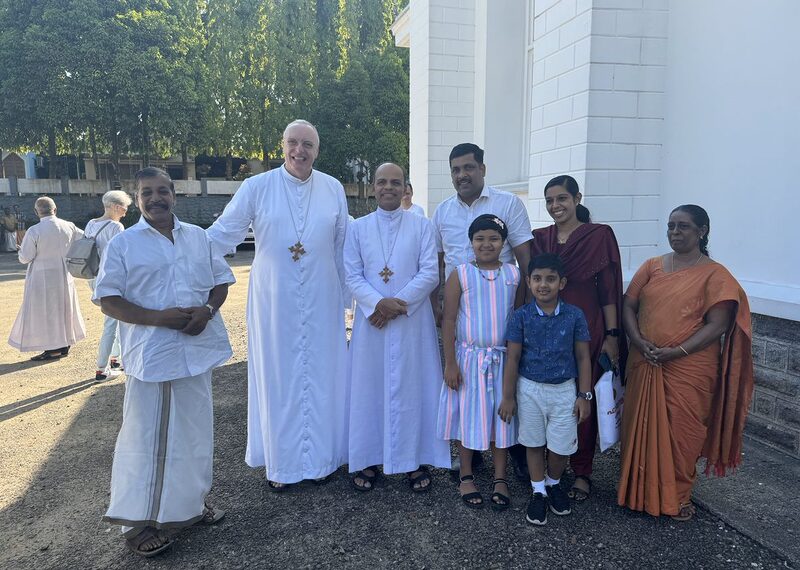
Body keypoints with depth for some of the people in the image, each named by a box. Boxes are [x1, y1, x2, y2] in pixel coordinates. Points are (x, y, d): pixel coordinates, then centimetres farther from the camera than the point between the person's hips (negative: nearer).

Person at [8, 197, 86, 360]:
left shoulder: (34, 231, -17)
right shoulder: (69, 227, -5)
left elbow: (25, 258, -13)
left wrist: (21, 250, 10)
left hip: (43, 277, -5)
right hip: (64, 276, 5)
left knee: (44, 312, 6)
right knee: (64, 309, 17)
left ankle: (52, 349, 8)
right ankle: (64, 345, 26)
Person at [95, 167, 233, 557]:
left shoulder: (199, 237, 9)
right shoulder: (122, 244, -3)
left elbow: (221, 281, 11)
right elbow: (107, 300, -6)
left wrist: (208, 309, -10)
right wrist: (157, 317, -19)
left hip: (197, 349, 4)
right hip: (151, 355, -4)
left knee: (195, 430, 14)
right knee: (147, 436, 2)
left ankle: (191, 504, 33)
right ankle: (138, 521, 19)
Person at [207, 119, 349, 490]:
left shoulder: (333, 189, 4)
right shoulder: (256, 187, -3)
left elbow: (342, 247, 9)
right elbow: (220, 235, -3)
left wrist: (349, 296, 11)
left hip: (321, 301, 2)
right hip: (274, 302, -2)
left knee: (321, 375, 9)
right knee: (278, 376, 7)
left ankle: (319, 457, 27)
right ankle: (280, 463, 24)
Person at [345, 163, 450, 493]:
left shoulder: (421, 225, 3)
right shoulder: (358, 228, 7)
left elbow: (430, 273, -4)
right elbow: (352, 276, 1)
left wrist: (398, 303, -14)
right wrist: (378, 303, -16)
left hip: (412, 321, -1)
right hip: (372, 320, 1)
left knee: (413, 388, 4)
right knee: (370, 387, 6)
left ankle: (416, 460, 18)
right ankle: (368, 460, 20)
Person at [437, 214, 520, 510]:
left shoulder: (514, 275, 2)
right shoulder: (460, 275, -6)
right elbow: (448, 321, -6)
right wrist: (450, 363, -9)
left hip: (503, 358, 2)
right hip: (469, 357, -2)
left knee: (501, 416, 10)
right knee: (468, 415, 8)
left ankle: (500, 479, 25)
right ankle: (466, 477, 25)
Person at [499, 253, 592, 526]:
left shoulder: (574, 315, -7)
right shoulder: (521, 316, -8)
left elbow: (583, 357, 0)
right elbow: (513, 358, -4)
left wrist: (584, 395, -1)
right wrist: (508, 396, -2)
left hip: (564, 390, 0)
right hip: (530, 389, 0)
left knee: (561, 446, 7)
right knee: (534, 444, 12)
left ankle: (554, 483, 36)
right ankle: (539, 492, 31)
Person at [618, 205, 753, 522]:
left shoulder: (714, 274, -3)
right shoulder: (652, 267, 9)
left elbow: (717, 325, -9)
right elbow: (628, 306, 5)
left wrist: (677, 351, -18)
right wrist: (640, 342, -11)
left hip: (688, 368, -3)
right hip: (644, 365, 4)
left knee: (681, 431, 5)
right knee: (641, 426, 10)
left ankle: (678, 495, 25)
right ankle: (640, 489, 27)